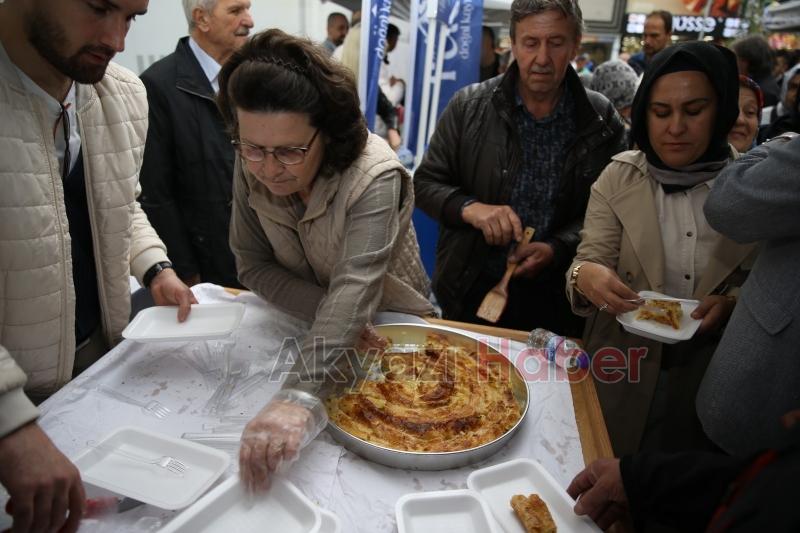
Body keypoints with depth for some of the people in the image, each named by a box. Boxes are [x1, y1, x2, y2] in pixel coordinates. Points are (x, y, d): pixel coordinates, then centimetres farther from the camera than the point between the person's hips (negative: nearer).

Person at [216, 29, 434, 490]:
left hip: (390, 328, -3)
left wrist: (300, 396, -56)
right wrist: (327, 311, -28)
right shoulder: (251, 166, -17)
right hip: (303, 324, 4)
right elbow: (253, 265, -12)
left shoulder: (375, 175, -33)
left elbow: (356, 288, -44)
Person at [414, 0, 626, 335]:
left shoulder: (602, 121, -4)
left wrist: (557, 249, -18)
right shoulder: (468, 106, -6)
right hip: (469, 292, 1)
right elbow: (426, 183, -1)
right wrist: (470, 208, -20)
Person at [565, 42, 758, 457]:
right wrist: (585, 276, -35)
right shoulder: (618, 176, -7)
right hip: (622, 369, 0)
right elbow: (592, 258, -12)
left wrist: (734, 304, -19)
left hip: (709, 378, 1)